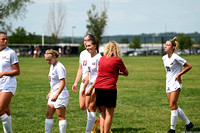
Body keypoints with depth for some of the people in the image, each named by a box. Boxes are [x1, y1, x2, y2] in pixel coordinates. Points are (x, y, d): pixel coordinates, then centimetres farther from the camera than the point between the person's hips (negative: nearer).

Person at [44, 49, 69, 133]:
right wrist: (51, 92, 26)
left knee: (60, 117, -4)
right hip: (54, 94, 10)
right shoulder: (52, 66, 13)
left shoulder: (59, 67, -18)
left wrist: (56, 95, -28)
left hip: (60, 95, -10)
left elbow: (63, 83, -24)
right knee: (48, 114, 9)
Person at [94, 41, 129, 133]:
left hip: (98, 87, 5)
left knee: (103, 113, 15)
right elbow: (126, 73, 8)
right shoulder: (117, 60, -3)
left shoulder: (102, 59, 12)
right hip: (109, 88, -5)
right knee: (109, 114, 2)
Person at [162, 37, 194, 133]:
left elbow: (189, 66, -11)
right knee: (174, 106, 8)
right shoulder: (164, 58, 8)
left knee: (173, 105, -10)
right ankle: (188, 123, 22)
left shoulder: (175, 58, -15)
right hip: (168, 84, 8)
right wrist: (168, 76, 12)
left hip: (175, 84, -8)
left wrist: (179, 74, -12)